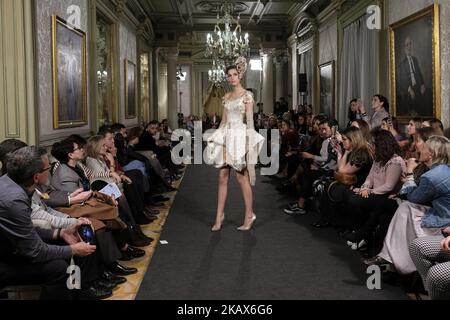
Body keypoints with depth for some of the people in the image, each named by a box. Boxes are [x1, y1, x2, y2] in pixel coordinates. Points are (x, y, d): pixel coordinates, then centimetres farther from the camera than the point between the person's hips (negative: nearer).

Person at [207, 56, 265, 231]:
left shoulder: (247, 96, -3)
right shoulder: (227, 96, 15)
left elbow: (250, 121, -8)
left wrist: (250, 143, -15)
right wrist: (215, 137, 11)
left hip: (240, 137, -6)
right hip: (226, 137, 6)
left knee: (242, 177, -2)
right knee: (222, 177, 3)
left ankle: (249, 215, 9)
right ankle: (219, 216, 8)